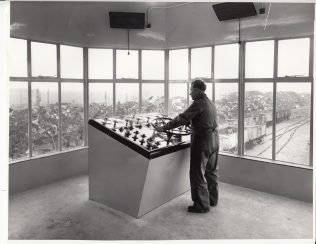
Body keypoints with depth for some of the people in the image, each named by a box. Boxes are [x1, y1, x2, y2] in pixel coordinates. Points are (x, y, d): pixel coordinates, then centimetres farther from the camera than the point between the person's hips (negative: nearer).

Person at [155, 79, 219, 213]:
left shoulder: (198, 104, -17)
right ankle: (212, 199, 32)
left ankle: (202, 204, 11)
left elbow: (182, 118, -18)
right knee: (211, 172, 18)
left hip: (202, 142, -9)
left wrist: (164, 128, -12)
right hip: (214, 141, 9)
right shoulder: (210, 103, 11)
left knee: (198, 174, 2)